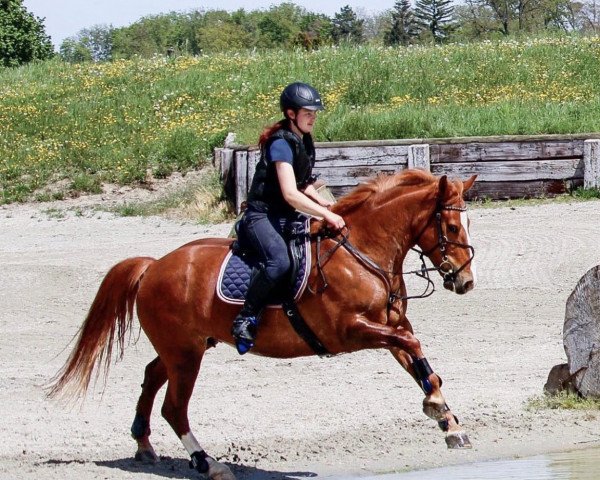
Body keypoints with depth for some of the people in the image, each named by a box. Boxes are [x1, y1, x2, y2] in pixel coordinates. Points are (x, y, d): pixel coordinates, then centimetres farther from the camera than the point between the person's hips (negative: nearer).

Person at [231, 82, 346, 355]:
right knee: (280, 261, -35)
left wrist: (322, 202, 8)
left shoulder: (304, 141, 12)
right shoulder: (281, 144, -16)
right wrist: (326, 214, -28)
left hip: (287, 218, 10)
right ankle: (245, 319, -24)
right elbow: (290, 194, -25)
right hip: (262, 216, -10)